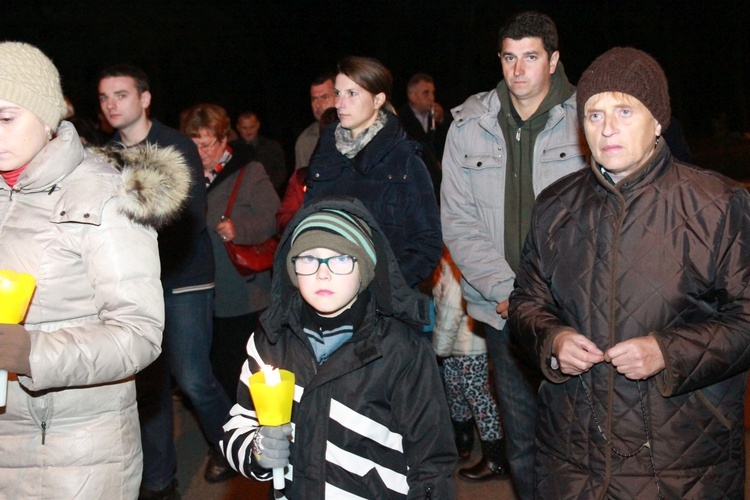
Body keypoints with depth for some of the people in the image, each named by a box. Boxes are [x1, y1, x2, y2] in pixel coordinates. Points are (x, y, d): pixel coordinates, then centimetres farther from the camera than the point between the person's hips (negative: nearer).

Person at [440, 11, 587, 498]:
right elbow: (458, 221, 2)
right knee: (521, 439, 11)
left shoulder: (585, 119, -2)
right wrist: (505, 289, -8)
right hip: (503, 311, 2)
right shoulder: (470, 126, 5)